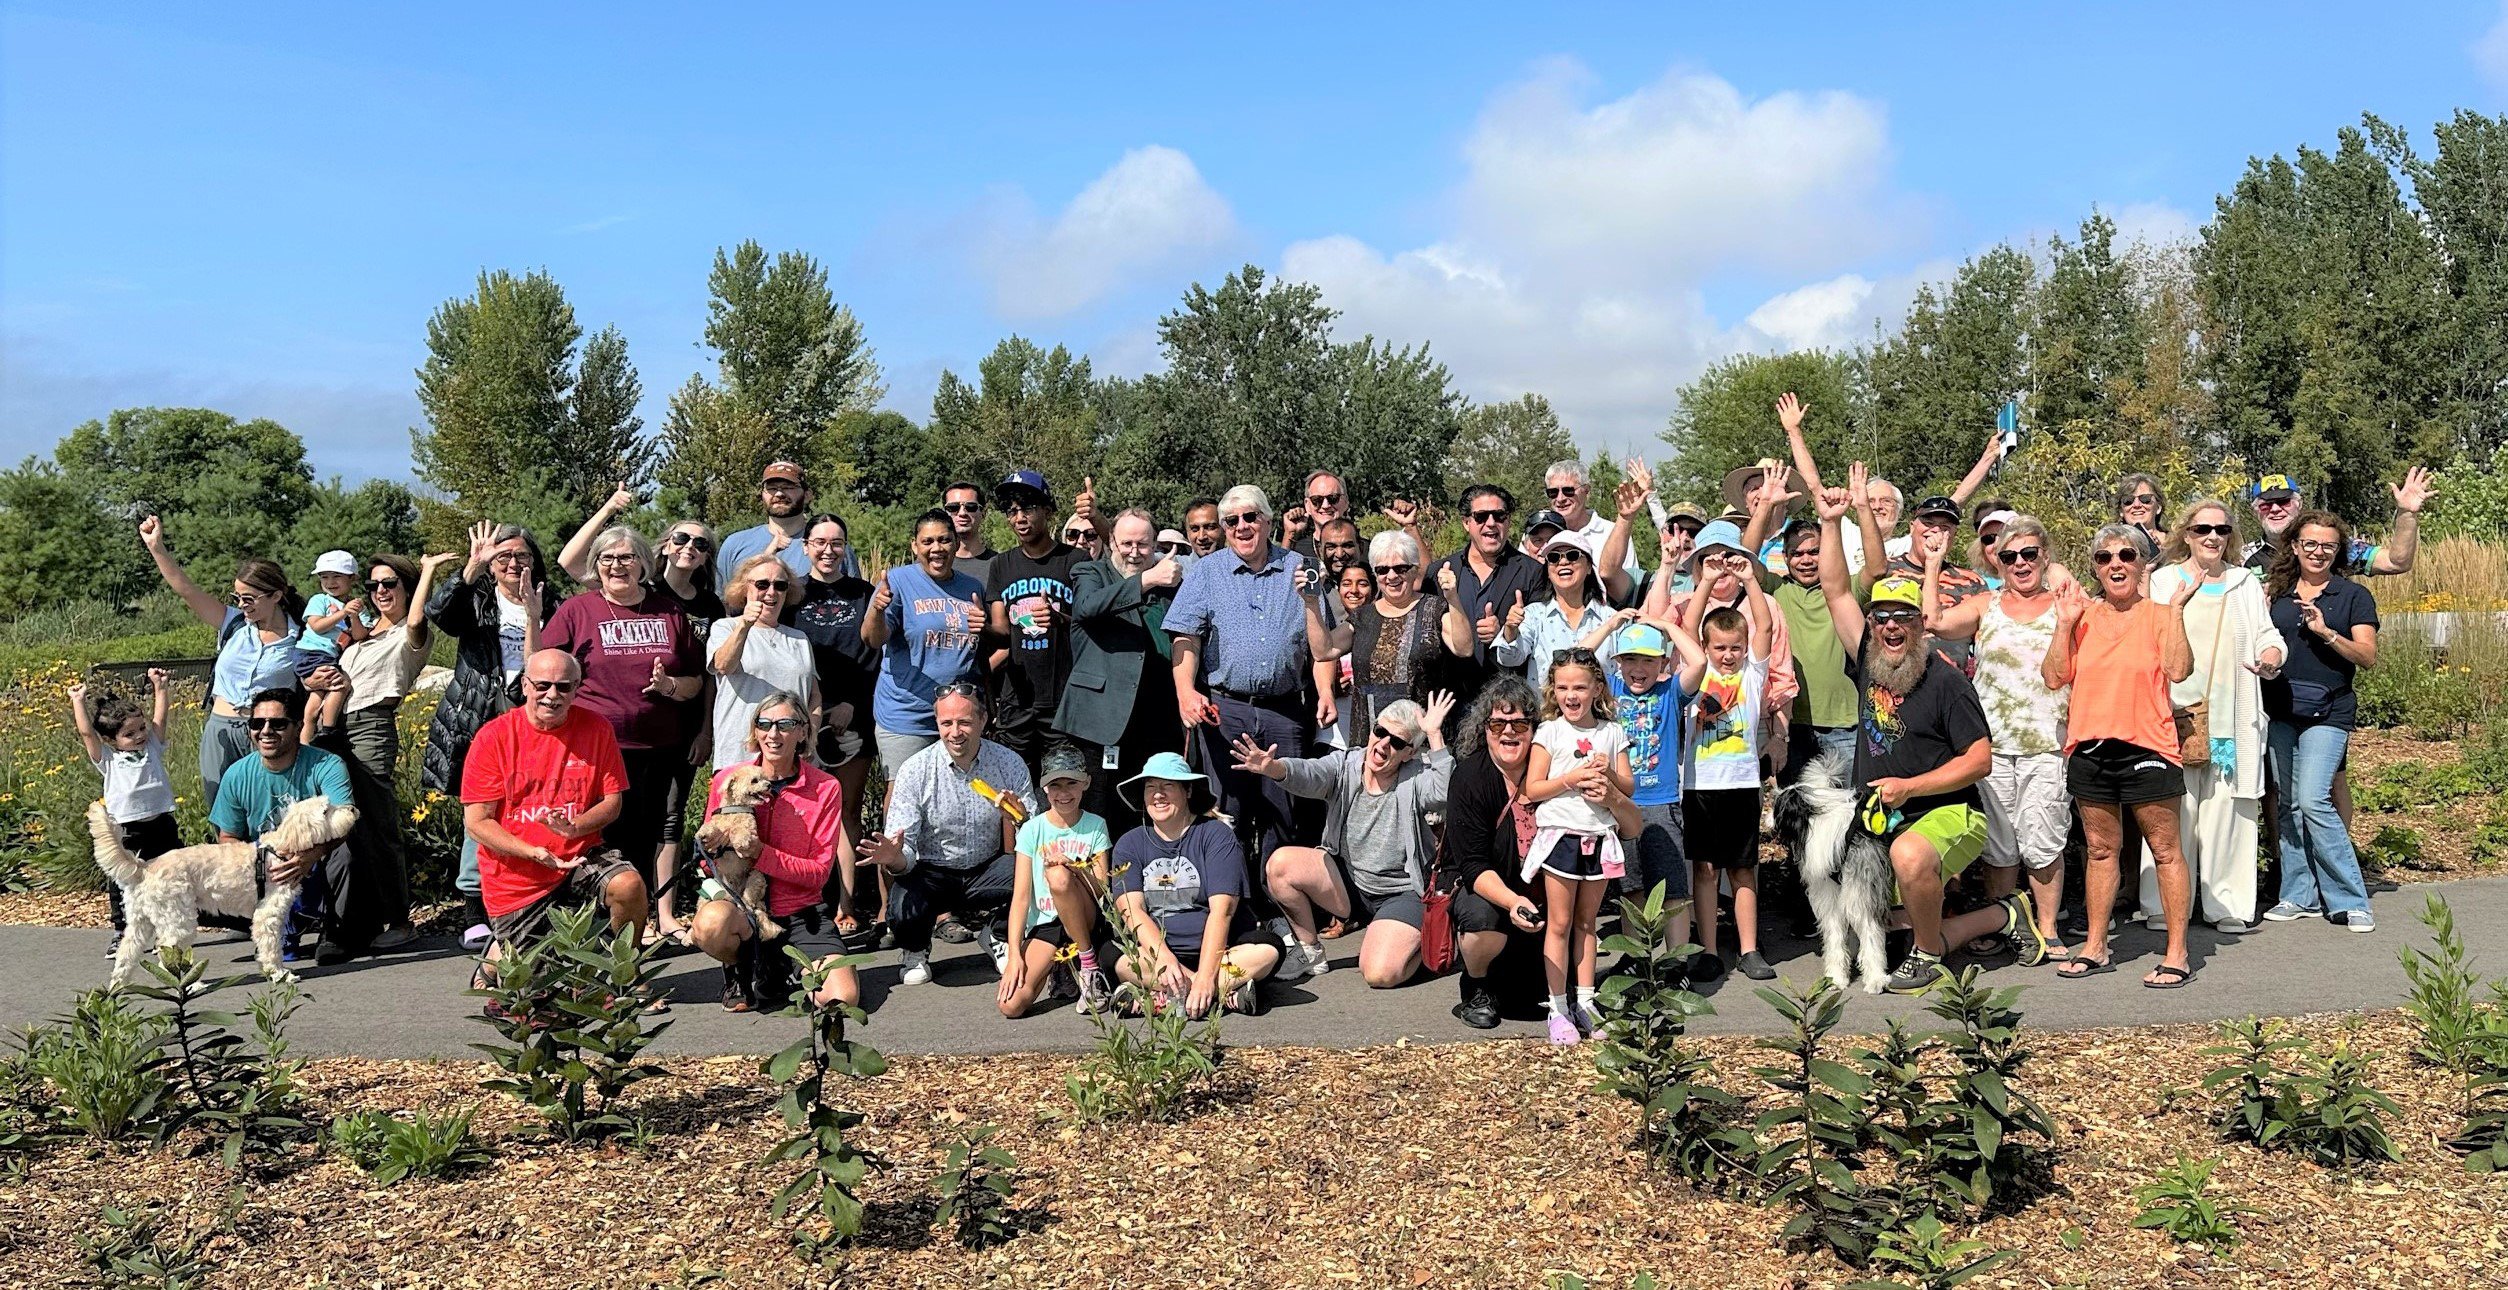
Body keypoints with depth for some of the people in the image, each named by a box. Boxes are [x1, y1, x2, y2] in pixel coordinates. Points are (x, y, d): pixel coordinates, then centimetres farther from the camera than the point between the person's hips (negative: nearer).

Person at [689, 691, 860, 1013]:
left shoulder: (825, 788, -2)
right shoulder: (726, 780, 0)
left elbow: (819, 872, -6)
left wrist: (762, 853, -20)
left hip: (801, 912, 0)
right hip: (740, 906, 0)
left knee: (844, 998, -22)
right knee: (711, 922, -38)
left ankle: (788, 969, 14)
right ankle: (740, 971, -1)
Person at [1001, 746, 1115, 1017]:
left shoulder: (1095, 826, 2)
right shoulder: (1032, 829, 1)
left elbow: (1102, 890, -4)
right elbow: (1021, 897, -5)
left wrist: (1076, 868, -25)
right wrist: (1014, 955, -15)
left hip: (1083, 921, -1)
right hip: (1044, 925, 1)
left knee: (1058, 875, -34)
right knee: (1011, 1005, -25)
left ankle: (1088, 965, -15)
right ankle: (1056, 968, 8)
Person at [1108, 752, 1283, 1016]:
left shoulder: (1216, 835, 0)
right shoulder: (1130, 844, 8)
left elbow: (1221, 910, -12)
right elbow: (1131, 910, -6)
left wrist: (1205, 976, -25)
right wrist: (1164, 958, -26)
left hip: (1214, 949, -1)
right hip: (1155, 951, 1)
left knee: (1267, 949, -29)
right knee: (1114, 957, -30)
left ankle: (1166, 997, -32)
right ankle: (1227, 991, -28)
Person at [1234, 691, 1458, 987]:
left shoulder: (1415, 779, -9)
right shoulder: (1344, 765, -3)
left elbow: (1445, 793, -31)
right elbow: (1308, 774, -25)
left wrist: (1434, 735, -30)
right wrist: (1274, 768, -48)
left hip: (1401, 893, -4)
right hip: (1347, 882, 4)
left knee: (1381, 974, -26)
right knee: (1280, 863, -20)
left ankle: (1416, 940, 12)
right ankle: (1309, 950, 3)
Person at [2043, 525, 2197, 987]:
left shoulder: (2159, 615, -1)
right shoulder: (2084, 615, 8)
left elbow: (2178, 670, -16)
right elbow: (2055, 677, 2)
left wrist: (2176, 611, -16)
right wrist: (2065, 623, -5)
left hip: (2146, 747, -4)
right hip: (2090, 748, 4)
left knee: (2165, 850, 1)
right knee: (2100, 849, 14)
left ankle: (2177, 954, 7)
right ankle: (2095, 946, 22)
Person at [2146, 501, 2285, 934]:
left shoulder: (2247, 583, 17)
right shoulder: (2164, 581, 9)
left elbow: (2266, 635, 16)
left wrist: (2271, 657, -7)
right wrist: (2179, 599, -10)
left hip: (2233, 717, 2)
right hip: (2177, 712, -2)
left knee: (2227, 809, -1)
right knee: (2173, 811, -6)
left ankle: (2227, 904, 6)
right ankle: (2164, 905, -1)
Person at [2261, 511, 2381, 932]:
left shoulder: (2353, 596, 2)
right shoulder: (2275, 592, 11)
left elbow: (2368, 657, -4)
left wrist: (2326, 632, -16)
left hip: (2328, 711, -4)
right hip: (2280, 709, 4)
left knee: (2313, 801, -15)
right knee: (2290, 804, 6)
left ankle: (2349, 900, -4)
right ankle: (2300, 896, 14)